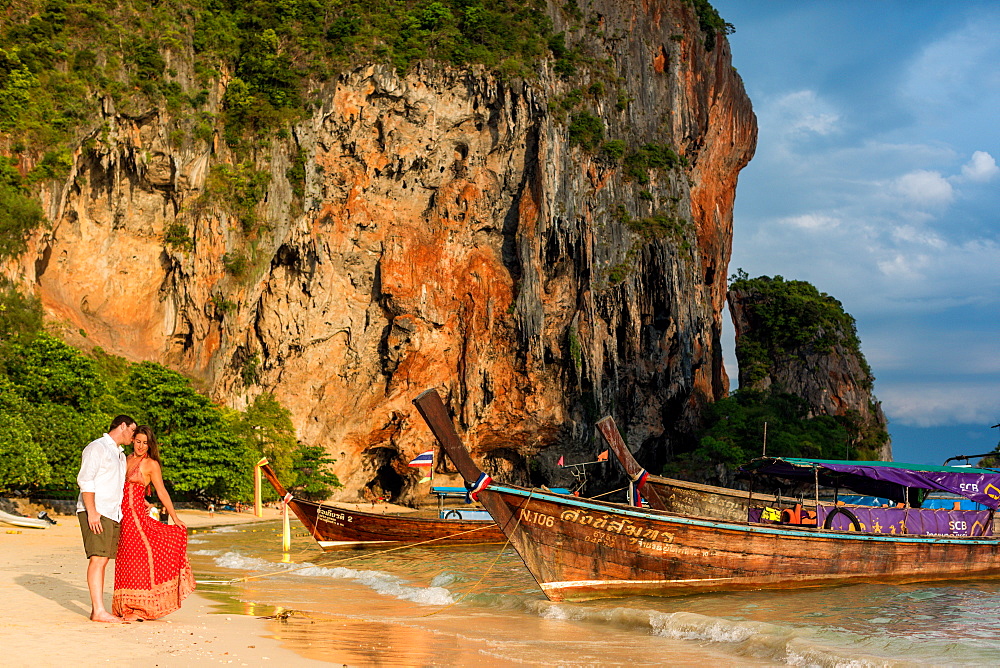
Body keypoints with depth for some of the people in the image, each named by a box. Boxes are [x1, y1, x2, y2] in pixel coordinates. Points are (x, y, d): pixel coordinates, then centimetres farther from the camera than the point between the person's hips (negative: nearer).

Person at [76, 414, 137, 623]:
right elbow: (85, 479, -12)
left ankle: (96, 610, 6)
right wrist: (92, 512, -19)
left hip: (112, 514, 9)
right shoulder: (97, 448, -4)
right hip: (95, 513, -9)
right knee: (98, 559, -14)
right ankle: (99, 610, -17)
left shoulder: (120, 454, 24)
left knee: (103, 560, 5)